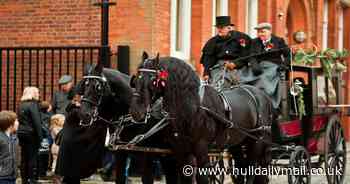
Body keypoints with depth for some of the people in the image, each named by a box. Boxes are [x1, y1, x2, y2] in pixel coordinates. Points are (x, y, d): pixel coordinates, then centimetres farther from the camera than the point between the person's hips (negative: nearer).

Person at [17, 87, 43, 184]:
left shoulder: (21, 105, 11)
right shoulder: (33, 104, -13)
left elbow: (19, 120, 13)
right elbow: (37, 121, -17)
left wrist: (21, 131, 15)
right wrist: (40, 136, -15)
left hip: (21, 133, 7)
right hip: (31, 134, -7)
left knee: (24, 158, 12)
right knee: (32, 157, -1)